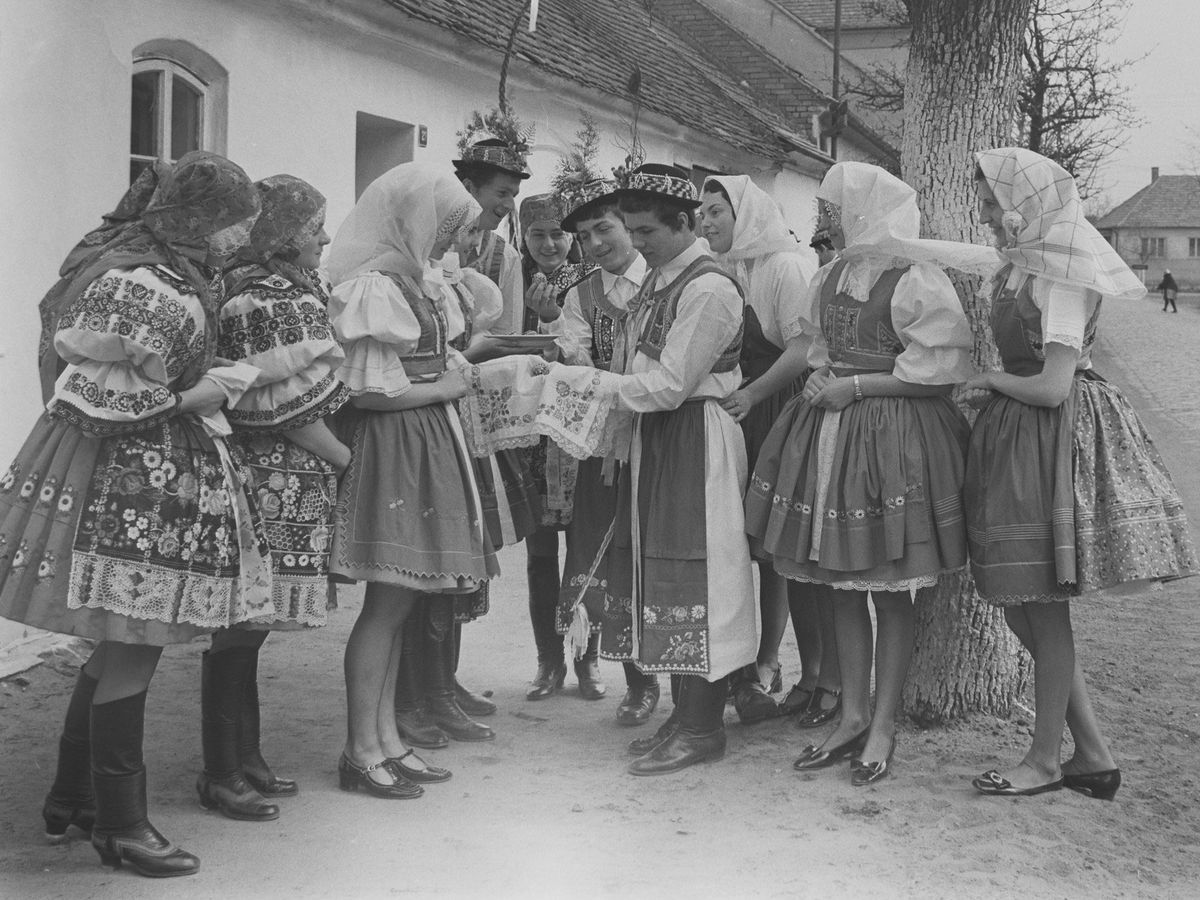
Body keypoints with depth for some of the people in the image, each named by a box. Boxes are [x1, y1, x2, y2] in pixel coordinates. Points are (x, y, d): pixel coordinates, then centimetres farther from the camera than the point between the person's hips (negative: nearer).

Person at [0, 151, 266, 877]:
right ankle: (119, 824, 11)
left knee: (121, 648, 16)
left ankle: (72, 797, 30)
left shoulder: (183, 277, 11)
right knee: (132, 652, -2)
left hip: (160, 474, 10)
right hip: (127, 483, -10)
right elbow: (92, 396, -20)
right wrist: (186, 399, -17)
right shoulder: (136, 285, -19)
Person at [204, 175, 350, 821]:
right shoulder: (258, 302, -17)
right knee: (242, 624, -2)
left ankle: (246, 760, 24)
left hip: (298, 484, 10)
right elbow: (287, 407, -18)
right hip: (268, 482, -10)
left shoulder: (295, 289, 14)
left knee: (250, 623, 15)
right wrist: (346, 458, -8)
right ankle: (220, 775, 8)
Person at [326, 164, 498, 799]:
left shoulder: (417, 279, 14)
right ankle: (361, 752, 5)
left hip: (426, 446, 9)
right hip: (393, 447, -9)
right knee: (389, 599, -4)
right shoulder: (374, 286, -15)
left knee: (397, 601, 12)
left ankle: (385, 737, 19)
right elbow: (374, 393, -17)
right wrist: (448, 386, -6)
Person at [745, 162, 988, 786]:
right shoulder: (833, 274, 11)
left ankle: (883, 724, 13)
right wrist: (820, 376, 3)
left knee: (889, 587, 2)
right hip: (830, 429, 8)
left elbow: (944, 367, -15)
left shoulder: (915, 277, -13)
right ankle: (852, 717, 20)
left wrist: (856, 387, -15)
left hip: (893, 435, -7)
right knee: (842, 583, 10)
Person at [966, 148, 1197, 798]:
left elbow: (1053, 387, -20)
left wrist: (991, 380, -7)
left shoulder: (1060, 278, -16)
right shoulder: (1018, 268, 12)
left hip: (1054, 440, -9)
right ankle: (1092, 753, 20)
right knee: (1020, 605, 11)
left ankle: (1045, 761, 14)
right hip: (1016, 440, 9)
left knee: (1045, 606, 1)